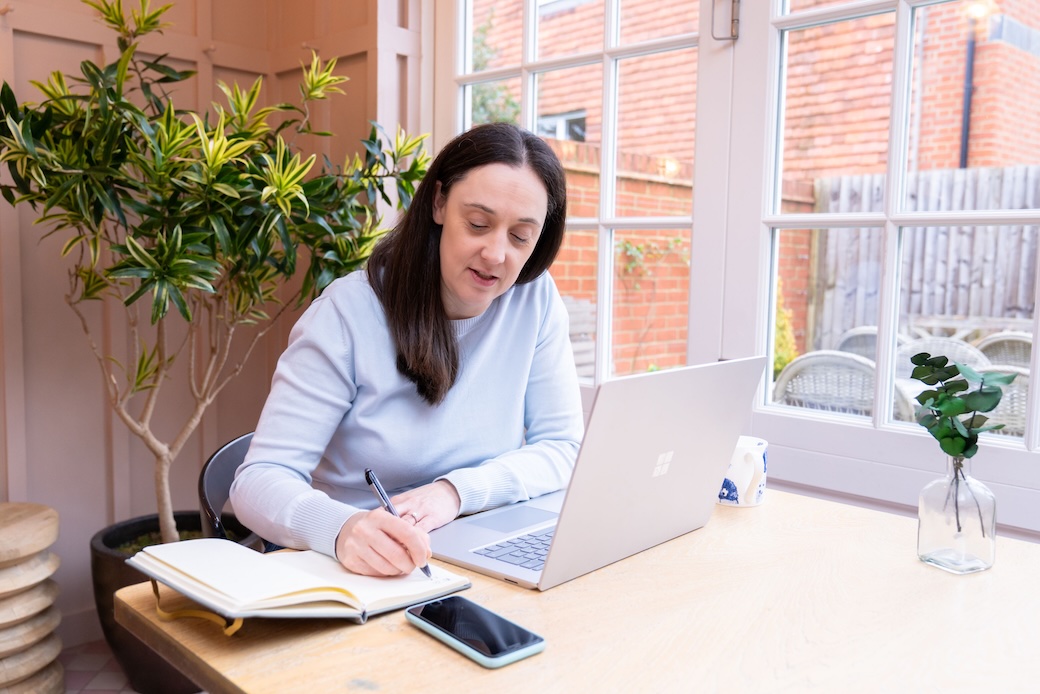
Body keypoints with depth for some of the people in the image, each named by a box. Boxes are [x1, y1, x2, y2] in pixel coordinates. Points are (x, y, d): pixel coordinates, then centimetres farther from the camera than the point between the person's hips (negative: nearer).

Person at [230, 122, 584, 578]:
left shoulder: (536, 301, -3)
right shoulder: (349, 311, -13)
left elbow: (565, 449, -2)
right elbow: (259, 480, -16)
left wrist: (457, 491, -20)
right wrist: (342, 528, -37)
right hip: (354, 573, 0)